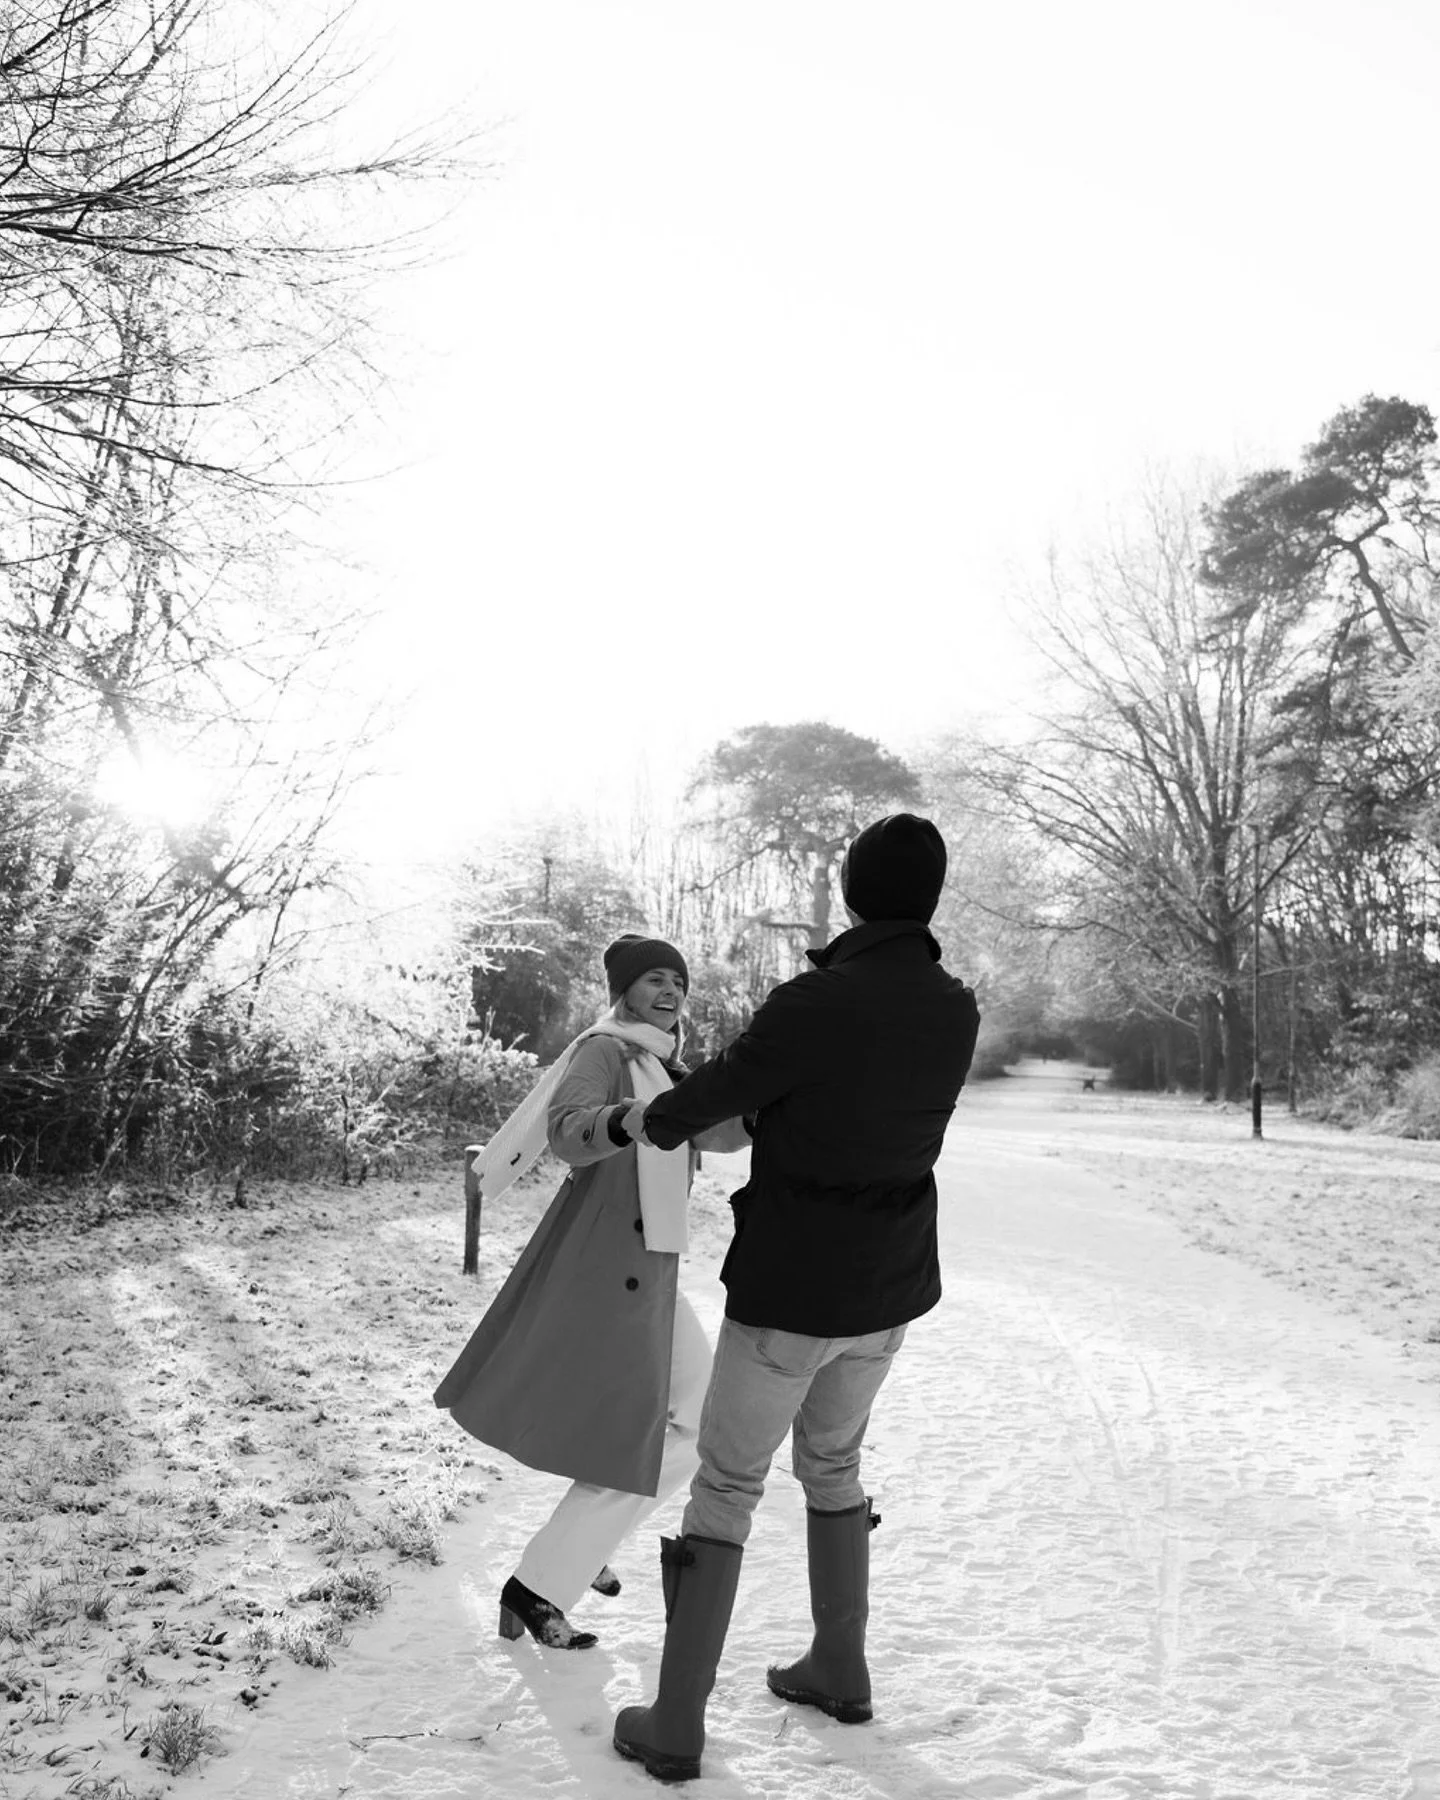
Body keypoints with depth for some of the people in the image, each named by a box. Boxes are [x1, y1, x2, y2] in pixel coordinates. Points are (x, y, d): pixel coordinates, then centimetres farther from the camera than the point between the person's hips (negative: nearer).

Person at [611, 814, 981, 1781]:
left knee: (725, 1486, 9)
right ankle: (840, 1667, 39)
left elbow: (711, 1095, -12)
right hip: (888, 1288, 6)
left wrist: (650, 1120, 10)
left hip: (789, 1290, -6)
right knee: (832, 1463, 26)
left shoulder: (815, 1003, -25)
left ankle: (676, 1724, 17)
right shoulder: (956, 1012, -5)